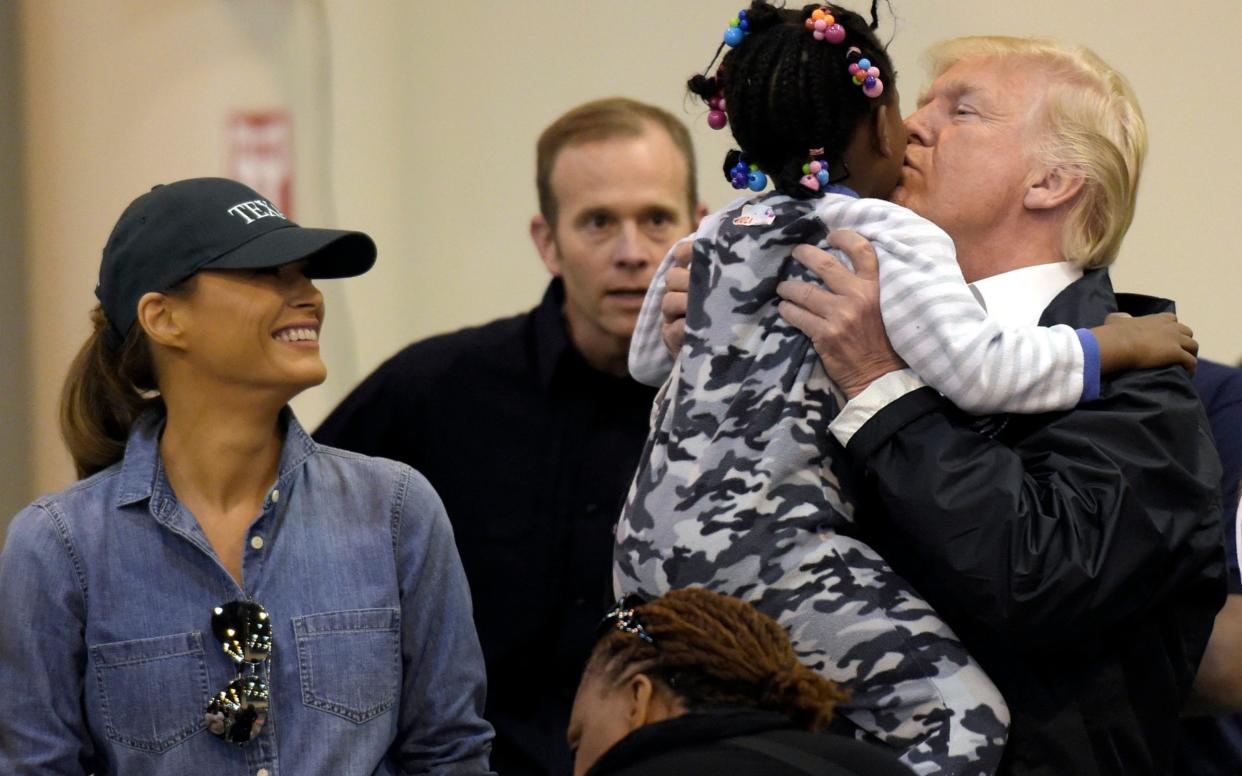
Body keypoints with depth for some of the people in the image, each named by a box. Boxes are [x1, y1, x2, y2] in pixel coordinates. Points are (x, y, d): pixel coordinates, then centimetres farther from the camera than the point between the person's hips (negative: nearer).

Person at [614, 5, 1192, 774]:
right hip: (759, 544, -9)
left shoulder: (714, 235, 18)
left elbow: (646, 358, 35)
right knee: (962, 714, -14)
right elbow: (980, 369, -19)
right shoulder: (890, 236, -6)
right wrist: (1115, 344, -7)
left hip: (649, 537, 9)